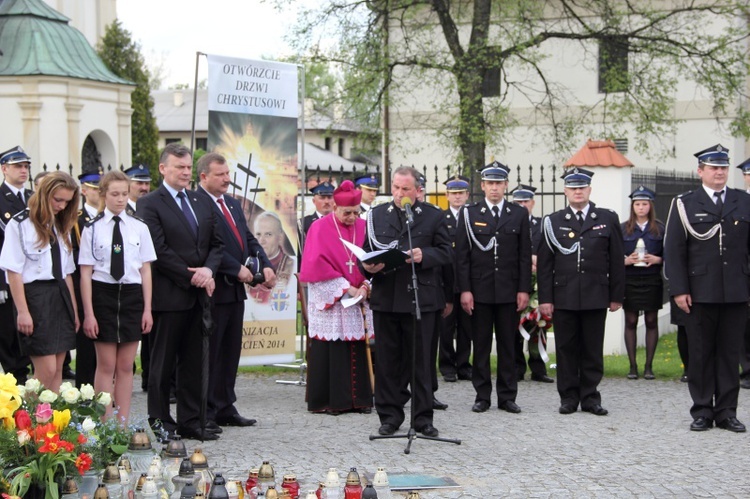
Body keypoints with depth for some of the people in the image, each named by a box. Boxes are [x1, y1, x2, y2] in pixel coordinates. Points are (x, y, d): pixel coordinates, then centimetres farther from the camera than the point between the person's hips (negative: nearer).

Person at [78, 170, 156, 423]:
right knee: (106, 366, 1)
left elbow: (146, 271, 5)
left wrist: (147, 309, 1)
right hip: (103, 295, -2)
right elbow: (86, 273, -4)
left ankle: (123, 424, 13)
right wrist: (88, 314, -8)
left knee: (126, 366, 7)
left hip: (132, 295, 2)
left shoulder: (139, 228, 3)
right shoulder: (92, 229, -3)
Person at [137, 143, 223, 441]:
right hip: (168, 295, -6)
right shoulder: (150, 204, -6)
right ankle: (160, 421, 9)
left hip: (198, 294, 6)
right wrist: (191, 276, -13)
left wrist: (208, 270, -6)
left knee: (193, 363, 9)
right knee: (163, 362, 2)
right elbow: (159, 250, -13)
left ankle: (190, 422, 15)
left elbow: (217, 243, 13)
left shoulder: (202, 203, 16)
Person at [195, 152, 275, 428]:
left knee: (231, 352, 12)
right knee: (210, 352, -3)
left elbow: (249, 239, 16)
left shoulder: (233, 204, 16)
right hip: (214, 290, -9)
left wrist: (266, 265, 0)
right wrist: (237, 269, -18)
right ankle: (205, 412, 3)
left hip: (236, 290, 9)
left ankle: (225, 408, 20)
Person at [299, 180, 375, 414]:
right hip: (329, 302, -4)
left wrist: (366, 285, -10)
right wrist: (346, 289, -15)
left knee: (357, 349, 2)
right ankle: (329, 401, 2)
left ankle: (358, 399, 8)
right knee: (330, 351, -4)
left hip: (358, 298, 4)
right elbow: (316, 265, -11)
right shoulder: (320, 228, -4)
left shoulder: (363, 227, 9)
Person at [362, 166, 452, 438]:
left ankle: (423, 417, 9)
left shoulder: (432, 216, 5)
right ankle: (390, 415, 14)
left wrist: (424, 255, -14)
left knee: (421, 359, 2)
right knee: (387, 359, 6)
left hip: (420, 296, -2)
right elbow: (366, 251, 12)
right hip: (385, 297, 2)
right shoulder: (376, 215, 10)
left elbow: (445, 252, 4)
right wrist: (368, 266, -10)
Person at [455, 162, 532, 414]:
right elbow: (462, 255, 1)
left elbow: (525, 255, 5)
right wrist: (464, 289, -6)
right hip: (479, 290, -1)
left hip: (509, 291, 1)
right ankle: (482, 396, 10)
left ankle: (507, 397, 11)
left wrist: (524, 289, -2)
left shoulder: (519, 214, 6)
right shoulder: (469, 214, 3)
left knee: (508, 345, 5)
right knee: (481, 345, 3)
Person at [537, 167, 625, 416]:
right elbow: (544, 263, 4)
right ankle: (568, 397, 12)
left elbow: (616, 261, 7)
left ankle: (590, 397, 12)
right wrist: (545, 298, -3)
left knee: (593, 349, 4)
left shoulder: (608, 219, 7)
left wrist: (617, 295, 3)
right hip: (563, 297, 0)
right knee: (566, 349, 4)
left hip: (595, 296, 0)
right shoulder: (553, 222, 6)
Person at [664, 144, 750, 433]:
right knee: (700, 353, 3)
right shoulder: (685, 204, 3)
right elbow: (674, 250, -1)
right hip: (700, 294, -2)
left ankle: (727, 412, 12)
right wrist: (679, 290, -7)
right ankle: (702, 412, 11)